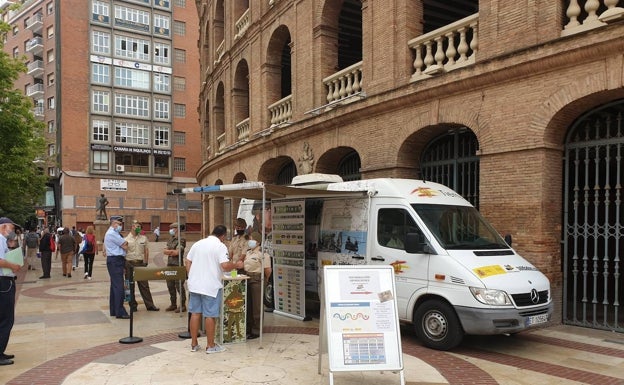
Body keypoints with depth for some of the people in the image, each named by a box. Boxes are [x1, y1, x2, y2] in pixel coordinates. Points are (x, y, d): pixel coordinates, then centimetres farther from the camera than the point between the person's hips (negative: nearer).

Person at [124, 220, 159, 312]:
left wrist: (146, 261, 4)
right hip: (129, 264, -2)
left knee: (144, 284, 4)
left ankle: (150, 305, 7)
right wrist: (124, 265, -6)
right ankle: (132, 305, 16)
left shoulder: (144, 238, 7)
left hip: (140, 263, 2)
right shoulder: (126, 239, -2)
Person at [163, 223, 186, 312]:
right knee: (170, 285, 12)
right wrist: (172, 251, -9)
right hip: (170, 265, 8)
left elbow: (177, 252, -18)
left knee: (179, 286, -5)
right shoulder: (171, 239, 16)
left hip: (178, 265, -8)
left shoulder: (181, 240, -9)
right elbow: (165, 251, 8)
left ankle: (182, 305, 4)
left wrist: (169, 251, -3)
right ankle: (173, 304, 23)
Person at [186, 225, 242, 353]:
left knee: (195, 313, 12)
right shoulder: (220, 246, -11)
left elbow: (187, 262, 12)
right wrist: (236, 265, -4)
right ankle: (210, 345, 12)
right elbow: (225, 266, -21)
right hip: (211, 286, -6)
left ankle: (194, 344, 20)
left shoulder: (197, 244, 10)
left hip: (194, 285, 6)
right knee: (210, 315, 3)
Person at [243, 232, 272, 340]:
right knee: (248, 305, 14)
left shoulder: (262, 254, -14)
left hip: (257, 281, -8)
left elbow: (268, 270, -17)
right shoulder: (248, 253, 13)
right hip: (247, 279, 8)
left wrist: (265, 279, -5)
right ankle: (249, 328, 27)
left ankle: (256, 331, 10)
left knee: (256, 306, 0)